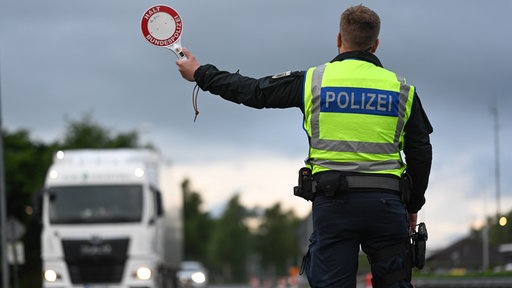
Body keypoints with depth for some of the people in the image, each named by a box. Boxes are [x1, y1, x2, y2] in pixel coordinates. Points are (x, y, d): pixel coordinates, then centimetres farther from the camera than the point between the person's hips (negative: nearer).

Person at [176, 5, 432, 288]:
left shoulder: (313, 81, 3)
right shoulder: (402, 89, 7)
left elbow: (251, 91, 10)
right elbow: (421, 154, 10)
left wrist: (199, 74, 25)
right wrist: (413, 206, 23)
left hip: (332, 203, -1)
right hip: (386, 201, 1)